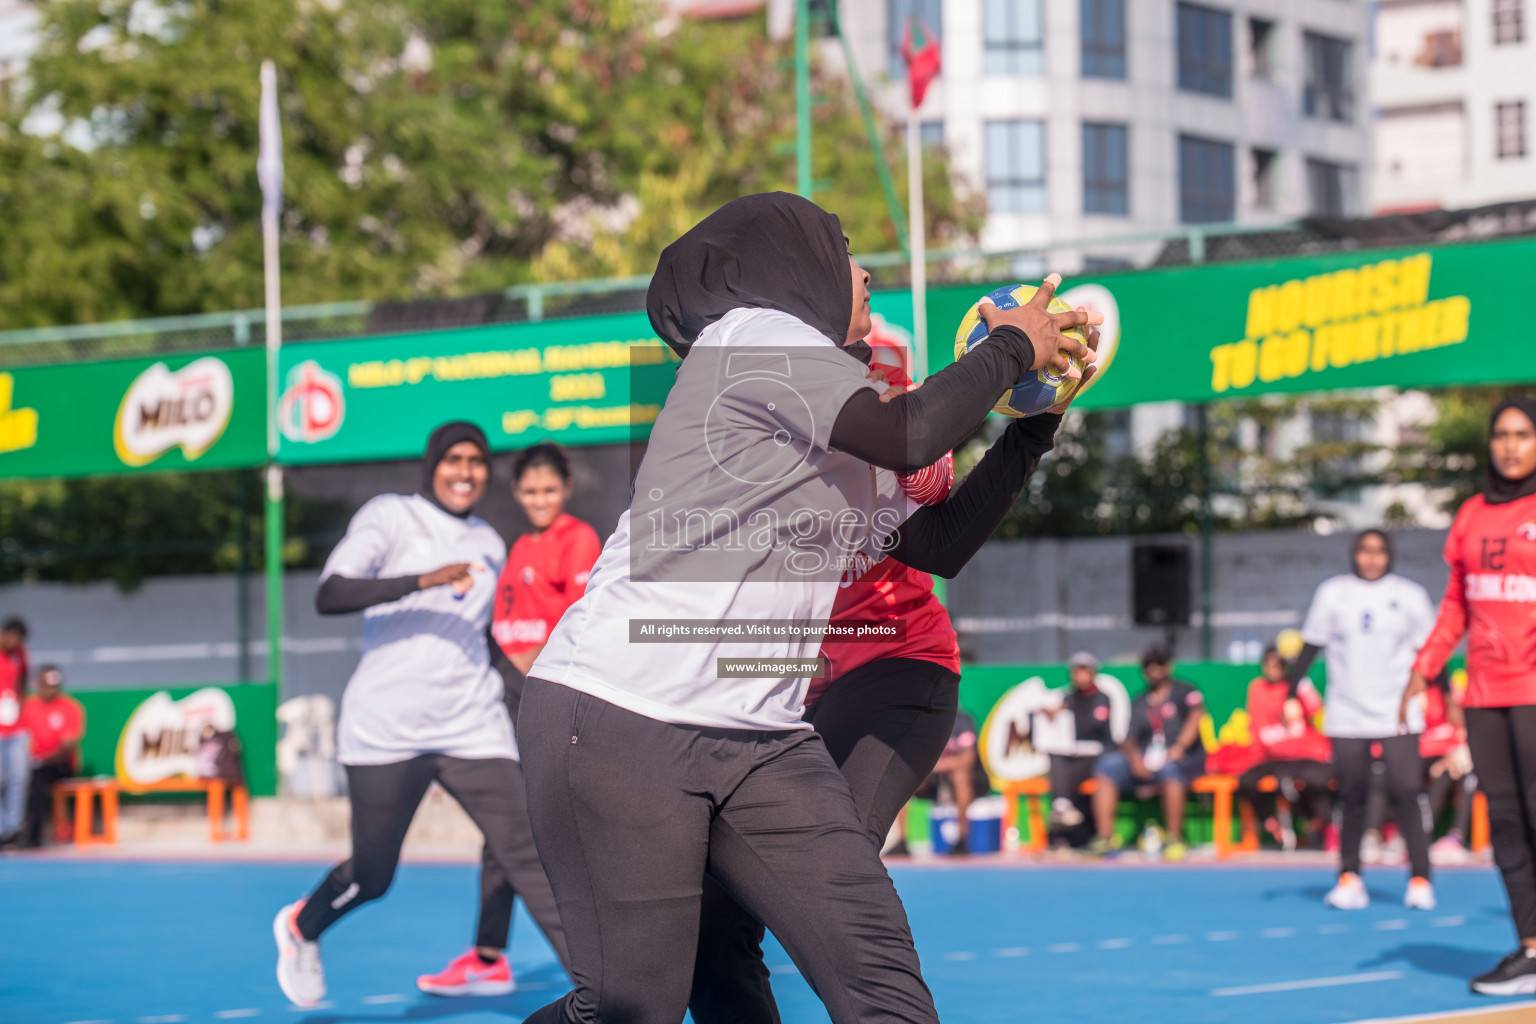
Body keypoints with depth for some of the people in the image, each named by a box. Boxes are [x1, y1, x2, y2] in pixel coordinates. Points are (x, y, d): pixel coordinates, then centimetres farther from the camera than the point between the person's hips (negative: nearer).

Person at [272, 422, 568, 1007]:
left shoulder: (489, 544, 15)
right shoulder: (389, 516, -2)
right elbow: (329, 596, -17)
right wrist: (423, 580, -26)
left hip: (473, 730, 4)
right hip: (385, 732, -4)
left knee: (526, 853, -12)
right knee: (371, 877, 6)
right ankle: (302, 927, 39)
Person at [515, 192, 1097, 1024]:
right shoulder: (754, 333, -4)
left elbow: (939, 543, 28)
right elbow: (908, 437, -15)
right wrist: (1011, 348, 1)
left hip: (761, 741, 9)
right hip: (618, 718, -9)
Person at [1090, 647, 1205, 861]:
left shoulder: (1184, 691, 9)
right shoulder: (1140, 702, 22)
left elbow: (1195, 716, -9)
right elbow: (1130, 739, 13)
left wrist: (1179, 746, -25)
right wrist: (1133, 756, -11)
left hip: (1185, 759, -5)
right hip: (1145, 764, 5)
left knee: (1170, 767, -40)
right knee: (1107, 765, -18)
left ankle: (1174, 838, -33)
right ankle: (1105, 836, -22)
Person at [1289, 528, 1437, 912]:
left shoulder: (1410, 595, 6)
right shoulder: (1332, 592, 8)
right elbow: (1310, 647, 11)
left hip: (1397, 717, -1)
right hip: (1346, 717, 1)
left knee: (1406, 794, -10)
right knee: (1352, 798, 1)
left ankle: (1420, 879, -5)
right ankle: (1349, 878, 9)